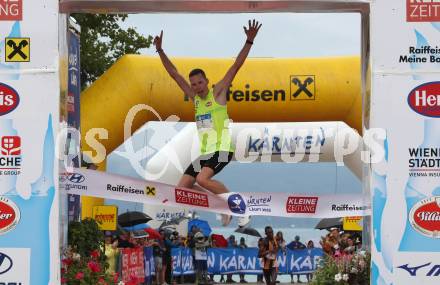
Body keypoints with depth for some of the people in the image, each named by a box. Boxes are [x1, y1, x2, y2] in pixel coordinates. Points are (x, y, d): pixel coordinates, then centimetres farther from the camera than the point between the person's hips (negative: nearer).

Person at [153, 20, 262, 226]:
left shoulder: (217, 92, -3)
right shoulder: (194, 97, 12)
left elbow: (237, 65, -10)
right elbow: (173, 73, 13)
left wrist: (249, 41, -18)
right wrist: (160, 50, 8)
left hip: (221, 150, -8)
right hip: (204, 152, 8)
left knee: (202, 179, -29)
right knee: (182, 187, 3)